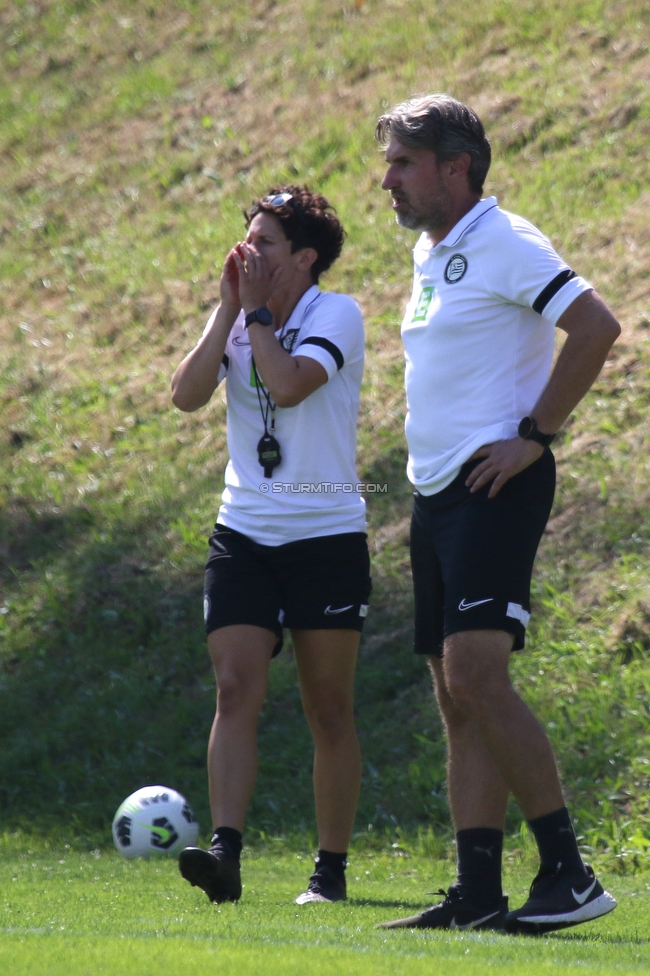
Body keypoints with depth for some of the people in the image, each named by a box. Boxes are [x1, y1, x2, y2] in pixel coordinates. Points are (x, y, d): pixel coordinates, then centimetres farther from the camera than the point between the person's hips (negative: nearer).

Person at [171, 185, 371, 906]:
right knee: (235, 691, -11)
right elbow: (187, 394, -5)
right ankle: (225, 853, -20)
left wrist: (257, 311, -11)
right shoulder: (238, 321, 10)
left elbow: (288, 385, -22)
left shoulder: (336, 314, -5)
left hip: (327, 535, -4)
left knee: (329, 709, 2)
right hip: (244, 533, 4)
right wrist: (228, 309, -7)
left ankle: (331, 869, 10)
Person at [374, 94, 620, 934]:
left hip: (495, 487, -10)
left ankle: (569, 872, -14)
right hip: (437, 489, 10)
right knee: (455, 696, 6)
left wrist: (535, 434, -19)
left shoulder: (504, 245, -11)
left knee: (476, 675, -19)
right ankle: (477, 893, 6)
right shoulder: (429, 250, 17)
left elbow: (596, 326, -21)